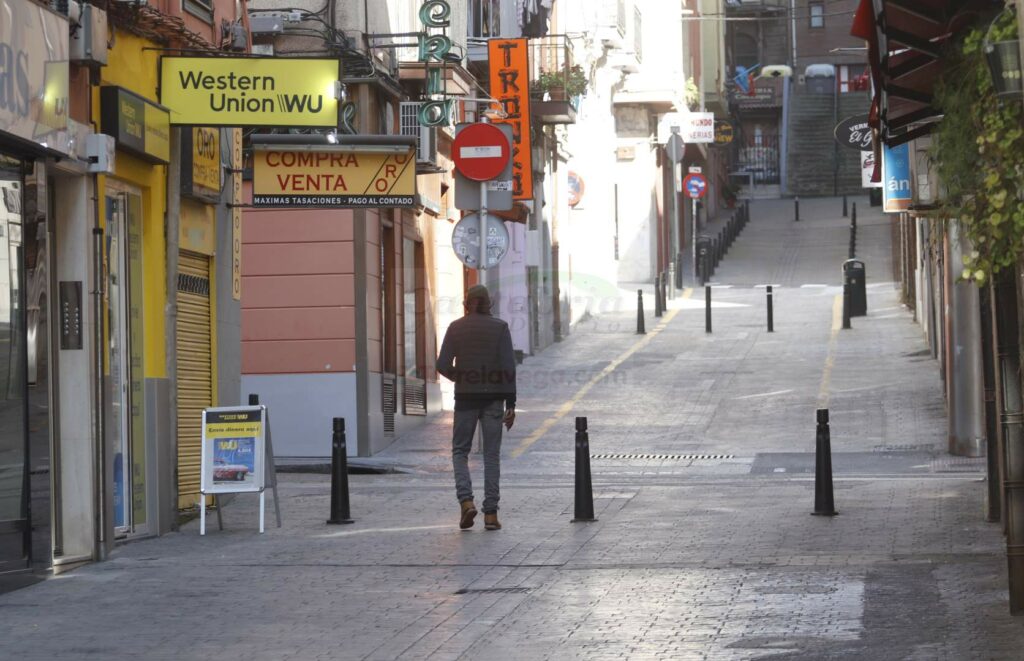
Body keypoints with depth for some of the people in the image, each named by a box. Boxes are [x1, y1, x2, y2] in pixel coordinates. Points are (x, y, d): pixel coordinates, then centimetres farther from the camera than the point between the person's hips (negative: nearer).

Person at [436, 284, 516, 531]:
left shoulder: (456, 328, 0)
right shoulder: (500, 327, -2)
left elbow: (443, 366, -4)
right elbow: (508, 367, -7)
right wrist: (511, 404, -5)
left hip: (465, 397, 0)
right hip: (493, 397, 0)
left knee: (460, 451, 13)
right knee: (491, 455, 7)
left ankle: (466, 501, -8)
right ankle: (491, 513, 4)